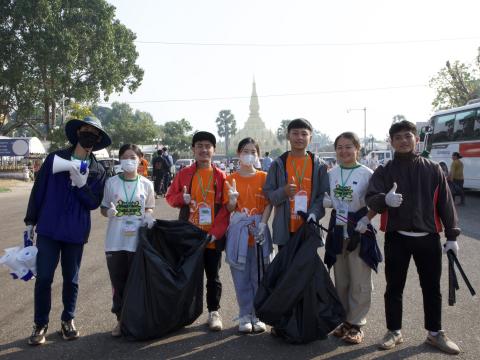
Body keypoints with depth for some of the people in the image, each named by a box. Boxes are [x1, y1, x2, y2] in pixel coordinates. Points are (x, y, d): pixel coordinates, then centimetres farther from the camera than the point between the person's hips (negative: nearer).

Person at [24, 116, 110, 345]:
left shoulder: (98, 171, 2)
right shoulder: (55, 158, -1)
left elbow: (94, 203, -3)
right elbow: (38, 189, 3)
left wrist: (82, 184, -20)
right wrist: (30, 220, 4)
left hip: (76, 232, 1)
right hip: (48, 229, -1)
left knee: (71, 279, 11)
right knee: (43, 278, 0)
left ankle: (68, 320, 29)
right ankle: (40, 324, 16)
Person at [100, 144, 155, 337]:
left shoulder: (146, 184, 2)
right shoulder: (111, 182, 0)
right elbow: (103, 208, 6)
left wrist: (148, 216, -9)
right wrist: (109, 212, -16)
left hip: (138, 240, 0)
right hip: (115, 241, 0)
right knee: (118, 282, 6)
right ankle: (121, 319, 20)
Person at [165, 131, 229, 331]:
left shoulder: (220, 176, 0)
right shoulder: (184, 174, 3)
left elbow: (225, 207, -3)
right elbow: (170, 197, 8)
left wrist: (216, 232, -11)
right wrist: (181, 198, -15)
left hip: (213, 237, -1)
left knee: (213, 276, 9)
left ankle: (214, 312, 22)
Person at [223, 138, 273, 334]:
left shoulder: (263, 177, 3)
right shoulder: (231, 179, 4)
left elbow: (269, 204, 0)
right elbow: (229, 209, 4)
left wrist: (262, 224, -14)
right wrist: (233, 198, -17)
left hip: (259, 231, 0)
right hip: (238, 232, 0)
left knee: (259, 276, 5)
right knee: (241, 277, 4)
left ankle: (258, 315, 17)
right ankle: (245, 315, 16)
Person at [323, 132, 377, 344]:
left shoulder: (367, 174, -7)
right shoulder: (331, 174, 6)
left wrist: (366, 219, -19)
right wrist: (325, 202, -8)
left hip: (359, 231, -4)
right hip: (338, 230, 5)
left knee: (359, 280, 1)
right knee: (340, 279, 13)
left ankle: (356, 324, 13)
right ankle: (344, 320, 26)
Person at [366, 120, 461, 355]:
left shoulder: (433, 170, 5)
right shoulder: (384, 171, 2)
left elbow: (445, 203, 6)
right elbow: (370, 200, -9)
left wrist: (451, 236, 2)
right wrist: (385, 199, -33)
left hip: (428, 238, 1)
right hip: (396, 238, -1)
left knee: (432, 288, 11)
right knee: (394, 288, 8)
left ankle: (435, 333, 27)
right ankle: (394, 331, 23)